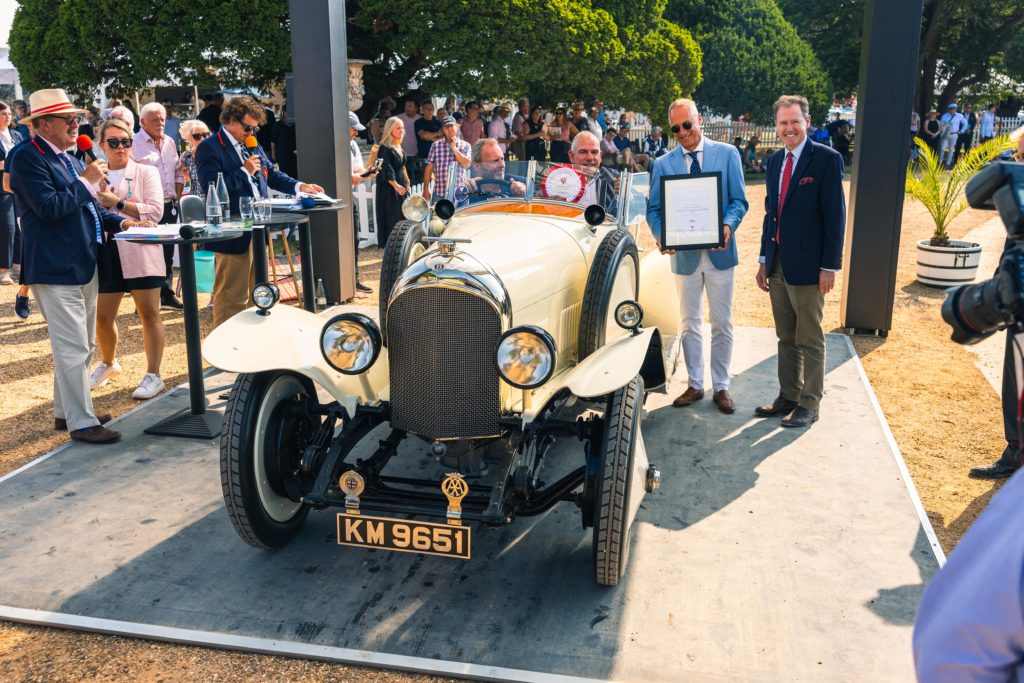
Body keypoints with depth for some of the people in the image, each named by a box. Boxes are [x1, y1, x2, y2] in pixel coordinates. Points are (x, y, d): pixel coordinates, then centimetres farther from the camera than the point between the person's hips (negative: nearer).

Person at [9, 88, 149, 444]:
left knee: (82, 346, 17)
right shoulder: (28, 158, -11)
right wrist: (87, 180, -16)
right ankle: (81, 422, 2)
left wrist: (120, 221, 6)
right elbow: (50, 207, -22)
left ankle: (65, 411, 30)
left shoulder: (68, 160, 16)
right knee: (73, 348, -6)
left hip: (83, 265, 10)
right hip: (55, 268, -10)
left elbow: (87, 206, 21)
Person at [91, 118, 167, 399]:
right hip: (106, 252, 4)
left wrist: (118, 203, -13)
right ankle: (108, 363, 34)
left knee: (149, 313, 0)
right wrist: (97, 202, -6)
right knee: (102, 316, 8)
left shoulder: (146, 172, 2)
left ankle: (153, 375, 8)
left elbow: (155, 211, -10)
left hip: (140, 252, -4)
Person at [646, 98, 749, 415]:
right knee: (690, 324, 12)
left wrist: (728, 225, -23)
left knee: (722, 324, 6)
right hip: (684, 254, 2)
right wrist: (662, 234, -19)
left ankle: (721, 387, 18)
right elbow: (654, 209, 1)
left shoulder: (727, 154, 0)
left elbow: (739, 200, -3)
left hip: (720, 252, -1)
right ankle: (694, 385, 24)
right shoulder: (663, 164, 4)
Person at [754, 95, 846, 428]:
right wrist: (764, 259, 13)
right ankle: (788, 397, 26)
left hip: (807, 267, -6)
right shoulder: (776, 160, 11)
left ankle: (809, 404, 14)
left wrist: (829, 266, -15)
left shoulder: (827, 159, -9)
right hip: (777, 264, 6)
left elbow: (835, 215, -12)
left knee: (810, 340, 4)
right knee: (786, 338, 15)